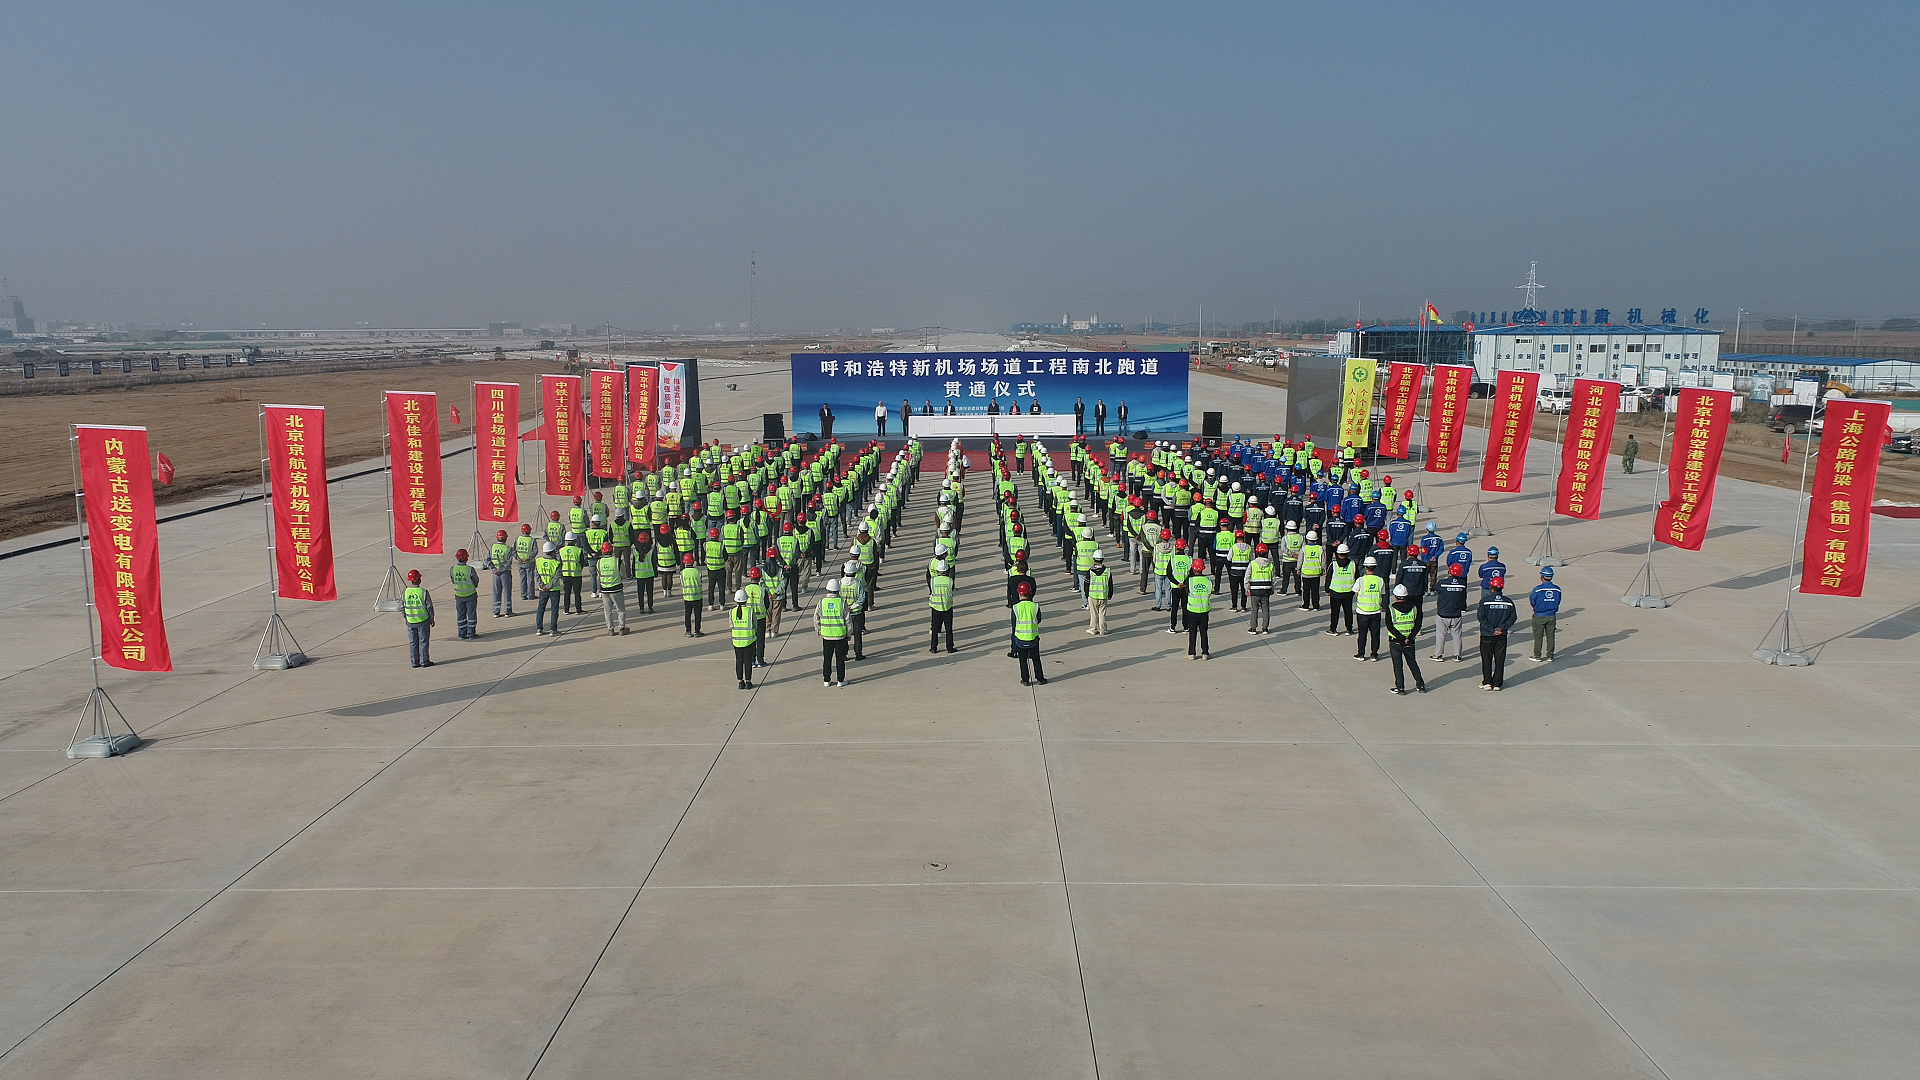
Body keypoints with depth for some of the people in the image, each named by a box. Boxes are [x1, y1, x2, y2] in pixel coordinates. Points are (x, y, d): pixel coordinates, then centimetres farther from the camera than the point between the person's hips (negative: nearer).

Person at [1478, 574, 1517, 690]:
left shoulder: (1485, 600, -10)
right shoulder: (1509, 602, 0)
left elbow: (1481, 617, -14)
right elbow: (1512, 618, 0)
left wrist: (1491, 630, -11)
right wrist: (1502, 628, -6)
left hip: (1486, 636, -2)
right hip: (1502, 636, 3)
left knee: (1486, 660, 8)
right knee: (1500, 660, 10)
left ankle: (1487, 683, 7)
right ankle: (1497, 683, 12)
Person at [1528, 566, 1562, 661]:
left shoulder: (1538, 589, -18)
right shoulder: (1557, 589, -6)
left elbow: (1532, 602, -10)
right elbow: (1557, 602, 4)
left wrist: (1530, 596, 9)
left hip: (1539, 617, -3)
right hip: (1552, 616, 3)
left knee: (1538, 636, 7)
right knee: (1550, 636, 13)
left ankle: (1537, 655, 13)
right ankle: (1550, 655, 19)